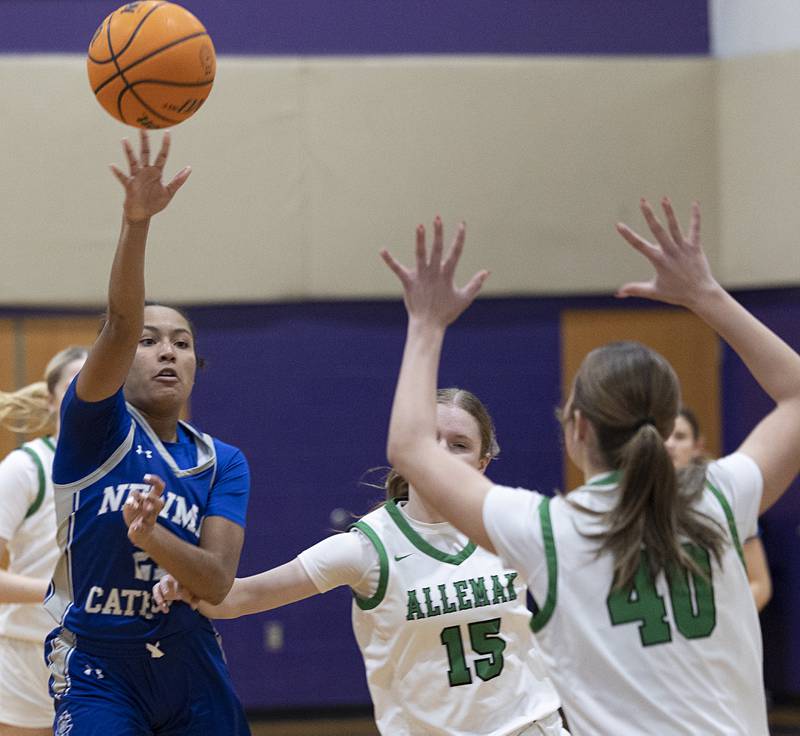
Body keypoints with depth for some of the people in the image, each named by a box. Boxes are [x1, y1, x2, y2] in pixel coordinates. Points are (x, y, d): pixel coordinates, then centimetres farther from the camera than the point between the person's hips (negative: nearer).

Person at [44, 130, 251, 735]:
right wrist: (135, 224, -38)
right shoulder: (96, 427, -5)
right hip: (97, 668, -4)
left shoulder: (223, 464, 5)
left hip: (191, 669, 4)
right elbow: (119, 325, -23)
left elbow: (219, 582, -8)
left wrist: (149, 536, -28)